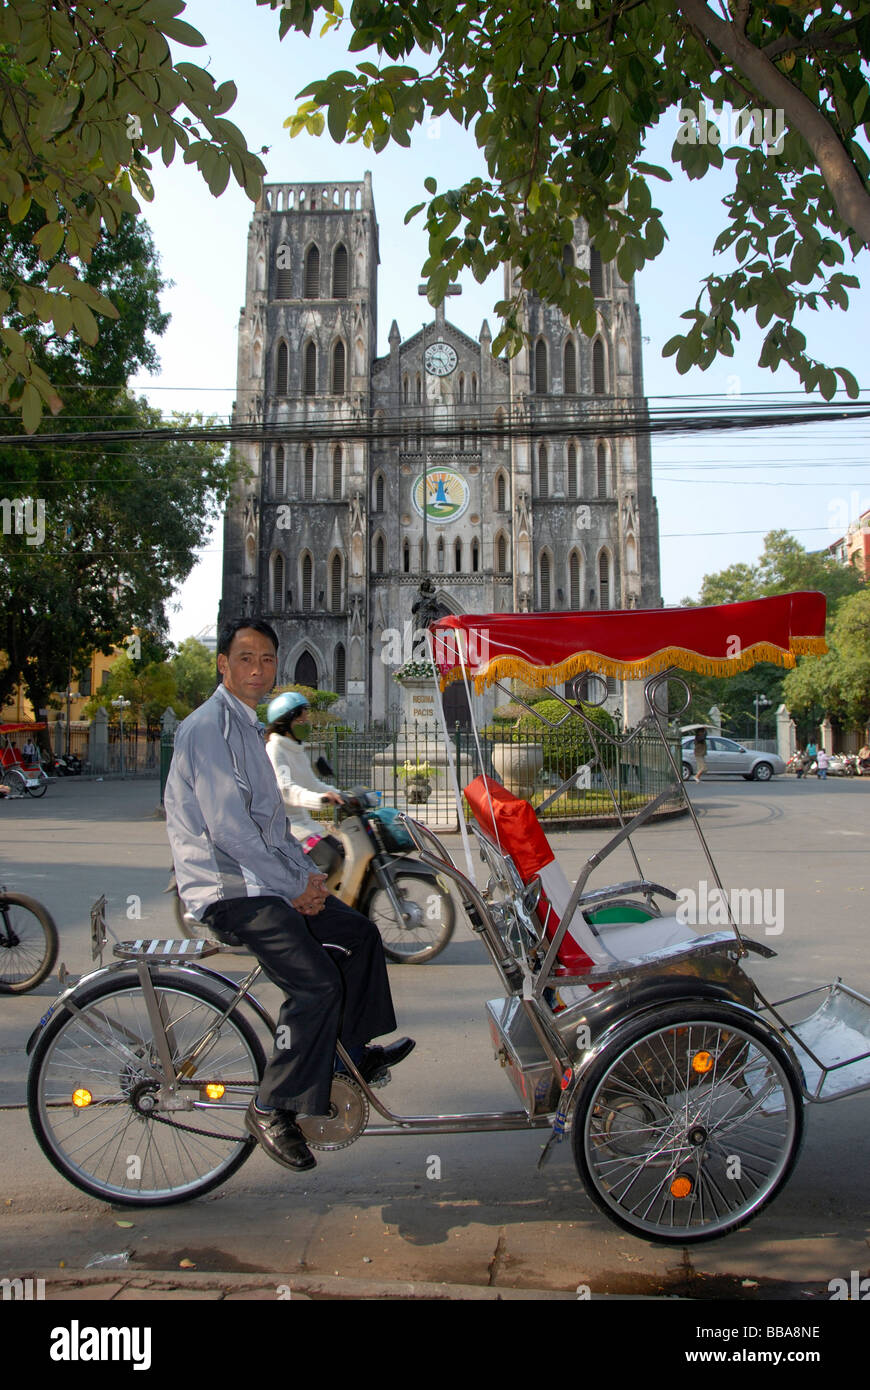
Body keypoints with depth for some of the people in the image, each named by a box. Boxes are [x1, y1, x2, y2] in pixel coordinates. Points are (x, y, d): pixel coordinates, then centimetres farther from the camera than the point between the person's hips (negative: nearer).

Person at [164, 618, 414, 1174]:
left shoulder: (247, 726, 17)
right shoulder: (208, 727, -16)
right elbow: (227, 826, -23)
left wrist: (306, 872, 6)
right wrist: (294, 886, -16)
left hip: (267, 877, 10)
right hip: (229, 889, -10)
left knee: (359, 934, 10)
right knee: (317, 983, -21)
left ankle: (354, 1053, 24)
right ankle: (273, 1109, -5)